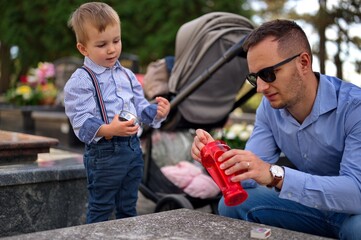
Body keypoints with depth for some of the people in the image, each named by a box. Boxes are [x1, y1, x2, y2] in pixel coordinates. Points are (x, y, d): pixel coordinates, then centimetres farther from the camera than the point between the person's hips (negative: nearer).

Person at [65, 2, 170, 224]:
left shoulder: (127, 75, 11)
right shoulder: (80, 81, -12)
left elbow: (140, 107, 14)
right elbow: (81, 122, -19)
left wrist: (157, 111, -7)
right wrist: (108, 130, -35)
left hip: (133, 147, 7)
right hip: (104, 153, -6)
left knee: (129, 207, 19)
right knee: (101, 209, 6)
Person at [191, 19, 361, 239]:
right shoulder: (270, 107, -5)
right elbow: (250, 176, -5)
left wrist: (276, 175, -46)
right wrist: (218, 157, -26)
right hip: (312, 204, 5)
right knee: (233, 205, -10)